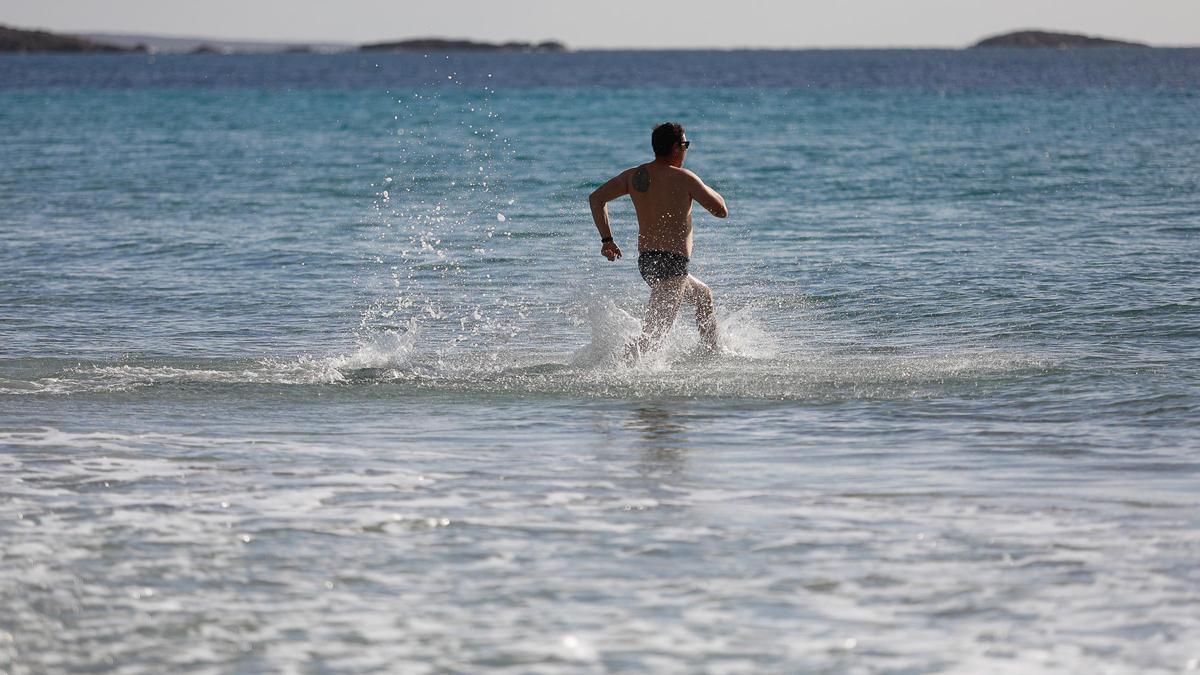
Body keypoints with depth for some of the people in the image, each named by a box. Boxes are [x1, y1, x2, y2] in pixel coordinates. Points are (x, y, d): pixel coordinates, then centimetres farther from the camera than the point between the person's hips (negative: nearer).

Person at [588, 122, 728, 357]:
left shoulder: (634, 176, 7)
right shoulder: (684, 178, -9)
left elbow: (596, 198, 0)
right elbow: (721, 211, -3)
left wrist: (607, 239, 4)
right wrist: (705, 190, 17)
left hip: (645, 260, 8)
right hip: (673, 262, -8)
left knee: (703, 295, 33)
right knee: (654, 334, -16)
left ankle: (711, 355, 43)